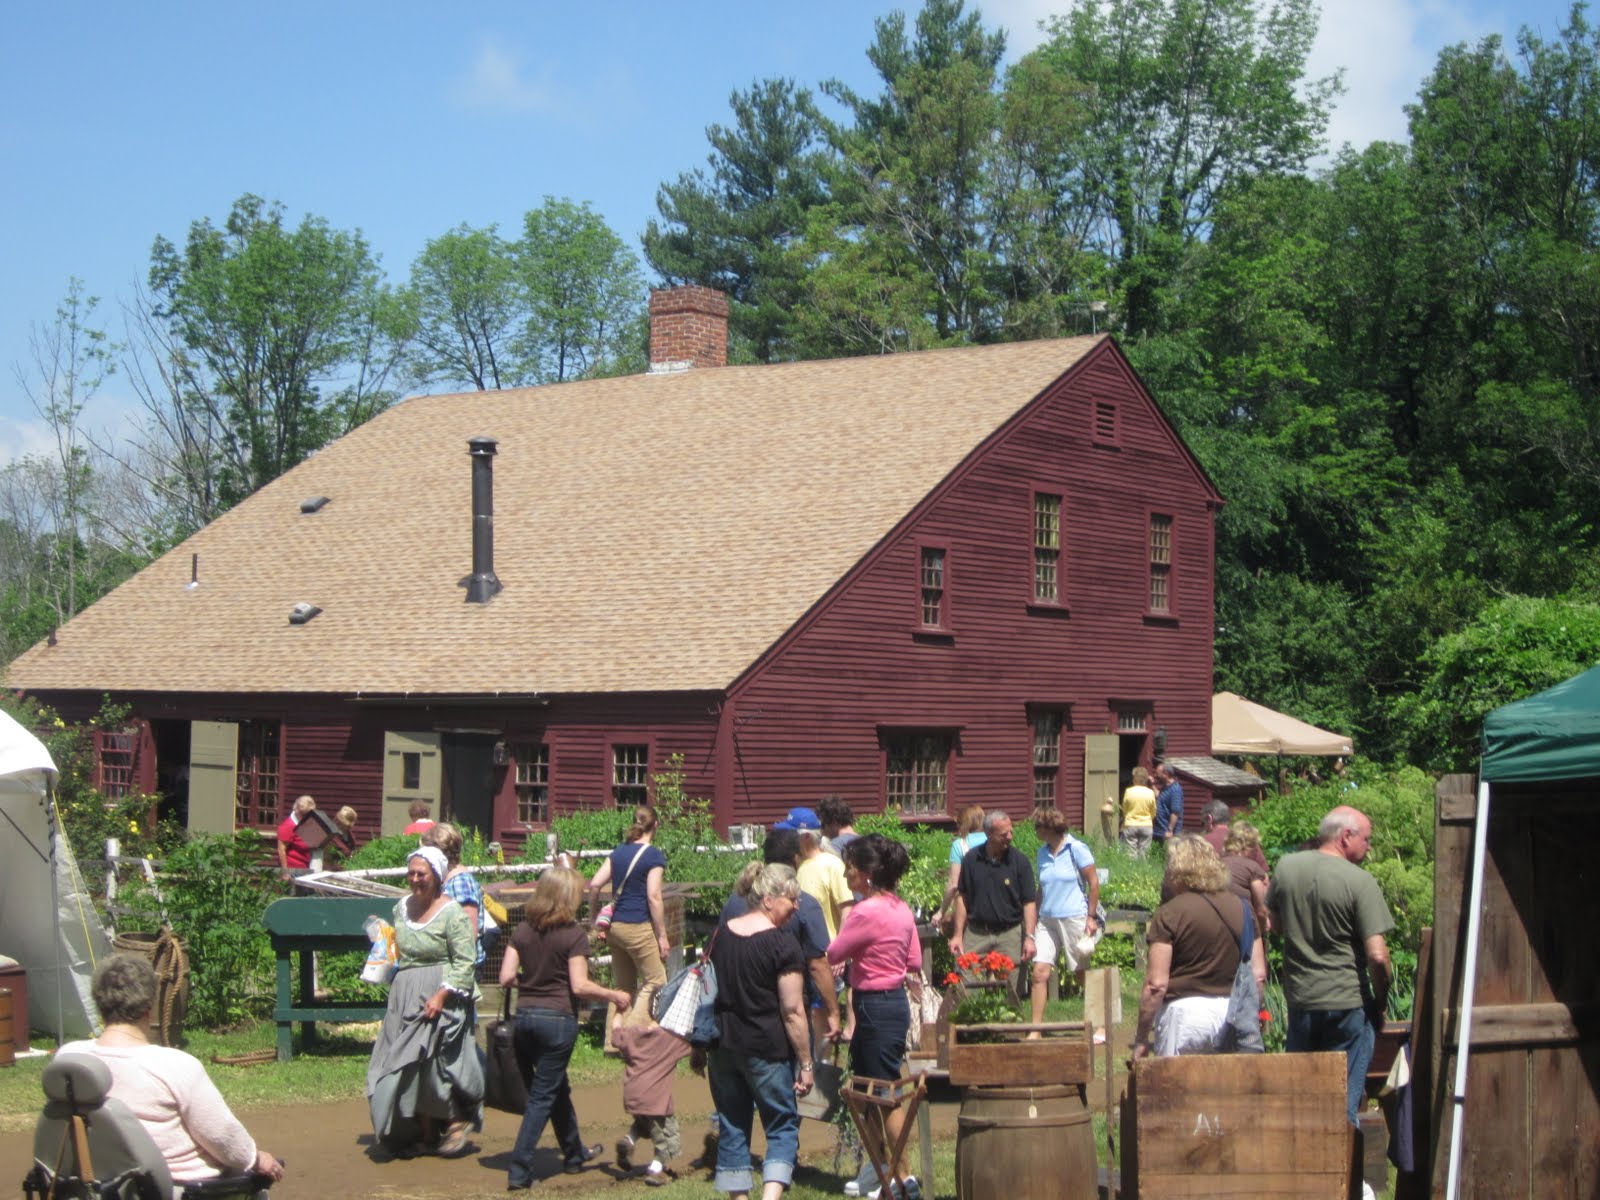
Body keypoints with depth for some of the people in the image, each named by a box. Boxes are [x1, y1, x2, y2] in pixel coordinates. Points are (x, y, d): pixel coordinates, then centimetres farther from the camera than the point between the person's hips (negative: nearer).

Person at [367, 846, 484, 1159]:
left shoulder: (452, 913, -10)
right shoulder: (401, 908, 11)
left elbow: (465, 962, -13)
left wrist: (441, 996, -20)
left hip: (440, 1001, -7)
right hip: (404, 998, 7)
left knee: (434, 1062, -7)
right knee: (407, 1069, 4)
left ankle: (458, 1121, 13)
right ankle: (423, 1136, 12)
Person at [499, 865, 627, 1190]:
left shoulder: (522, 930, 4)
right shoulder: (574, 934, -10)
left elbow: (506, 977, 0)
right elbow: (579, 986, -15)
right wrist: (614, 995, -2)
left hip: (524, 1015, 6)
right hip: (558, 1018, -6)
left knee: (556, 1089, 22)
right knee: (543, 1096, 2)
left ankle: (575, 1153, 39)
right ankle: (519, 1171, -3)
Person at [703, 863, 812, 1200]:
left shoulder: (721, 935, 6)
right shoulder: (782, 945, -13)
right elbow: (792, 1011, -14)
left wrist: (699, 1046, 20)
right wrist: (805, 1063, -7)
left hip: (722, 1045, 5)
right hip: (767, 1048, -5)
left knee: (732, 1125, 14)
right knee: (782, 1125, 4)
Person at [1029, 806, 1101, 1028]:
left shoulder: (1076, 849, -6)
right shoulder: (1043, 852, 11)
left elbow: (1093, 882, -5)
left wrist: (1091, 916, -8)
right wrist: (1036, 916, 14)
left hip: (1074, 918, -5)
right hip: (1047, 920, 5)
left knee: (1082, 973, 4)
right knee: (1040, 972, -7)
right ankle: (1036, 1030, -7)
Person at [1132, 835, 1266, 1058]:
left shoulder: (1169, 914, -7)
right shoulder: (1241, 910, 7)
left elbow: (1156, 984, -10)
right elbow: (1259, 975, 8)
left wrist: (1141, 1038, -3)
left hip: (1185, 1011, -4)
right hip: (1232, 1012, 5)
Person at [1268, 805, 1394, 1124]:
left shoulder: (1285, 867, 2)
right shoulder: (1360, 882, -14)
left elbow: (1276, 924, 17)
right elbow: (1377, 955, -16)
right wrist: (1381, 1002, -2)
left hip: (1299, 1001, 5)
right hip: (1348, 1001, -5)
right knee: (1343, 1104, 3)